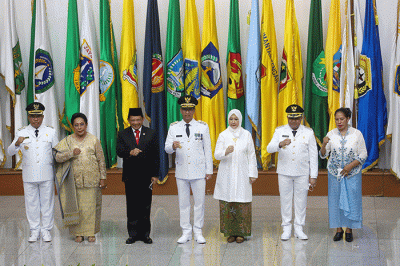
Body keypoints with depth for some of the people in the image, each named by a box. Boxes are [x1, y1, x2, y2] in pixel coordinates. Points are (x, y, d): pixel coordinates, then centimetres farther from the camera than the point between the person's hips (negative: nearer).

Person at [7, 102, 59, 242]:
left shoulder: (51, 132, 5)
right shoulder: (21, 132, 3)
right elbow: (10, 152, -3)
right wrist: (17, 143, -25)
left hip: (47, 174, 0)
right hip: (29, 175, 0)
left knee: (47, 202, 4)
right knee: (31, 202, 5)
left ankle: (46, 229, 15)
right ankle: (34, 230, 16)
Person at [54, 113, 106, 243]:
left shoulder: (94, 140, 3)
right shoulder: (67, 141, 4)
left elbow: (101, 160, 5)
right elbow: (58, 157, -5)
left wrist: (103, 178, 1)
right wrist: (71, 153, -20)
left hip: (91, 179, 0)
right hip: (74, 180, 0)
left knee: (90, 206, 2)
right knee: (76, 206, 2)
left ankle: (90, 232, 14)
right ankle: (78, 233, 12)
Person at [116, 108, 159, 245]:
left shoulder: (151, 133, 6)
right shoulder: (122, 134, 7)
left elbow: (155, 155, 4)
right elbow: (119, 151, -6)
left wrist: (155, 174, -2)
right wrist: (130, 152, -28)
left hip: (146, 175, 0)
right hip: (130, 176, 0)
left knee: (145, 206, 3)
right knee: (132, 206, 4)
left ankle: (145, 234, 12)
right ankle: (133, 234, 12)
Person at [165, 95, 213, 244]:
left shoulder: (203, 127, 2)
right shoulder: (174, 127, 4)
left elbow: (208, 150, 3)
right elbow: (167, 149, 0)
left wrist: (209, 170, 0)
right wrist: (173, 146, -24)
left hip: (198, 171, -1)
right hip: (181, 171, 1)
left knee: (199, 203, 2)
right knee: (183, 203, 5)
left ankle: (198, 232, 12)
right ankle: (186, 233, 14)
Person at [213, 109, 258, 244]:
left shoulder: (246, 135, 5)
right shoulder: (223, 135, 3)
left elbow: (251, 156, 6)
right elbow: (217, 154, -4)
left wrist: (252, 173, 1)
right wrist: (226, 152, -25)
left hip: (241, 174, 0)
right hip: (226, 174, 0)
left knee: (242, 202, -3)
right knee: (227, 203, -1)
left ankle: (240, 233, 6)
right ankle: (230, 232, 8)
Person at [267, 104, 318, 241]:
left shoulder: (308, 133, 3)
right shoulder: (280, 131, 2)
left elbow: (313, 155, 3)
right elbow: (269, 148, -10)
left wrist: (313, 176, -1)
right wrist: (280, 144, -32)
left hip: (302, 173, 0)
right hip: (284, 172, 0)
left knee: (301, 201, 3)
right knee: (285, 200, 4)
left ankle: (299, 229, 13)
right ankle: (286, 229, 13)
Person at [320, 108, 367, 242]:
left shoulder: (357, 134, -4)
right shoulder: (331, 134, 0)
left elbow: (363, 155, -3)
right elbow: (323, 155, 0)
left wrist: (351, 166, -15)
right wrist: (324, 144, -20)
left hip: (352, 173, -1)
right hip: (335, 173, 2)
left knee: (351, 200, 0)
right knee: (336, 199, 3)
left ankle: (349, 230, 11)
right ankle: (338, 229, 14)